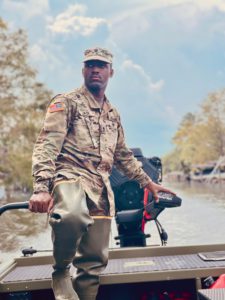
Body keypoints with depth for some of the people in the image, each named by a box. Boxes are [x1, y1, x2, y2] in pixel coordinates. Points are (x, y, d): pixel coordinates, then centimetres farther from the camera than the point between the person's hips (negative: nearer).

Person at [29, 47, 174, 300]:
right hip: (71, 177, -6)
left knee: (94, 262, 2)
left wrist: (148, 183, 30)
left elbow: (123, 156, 33)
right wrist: (41, 187, -23)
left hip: (101, 189, 6)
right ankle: (60, 272, -11)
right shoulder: (67, 102, 4)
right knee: (73, 217, -39)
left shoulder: (113, 114, 24)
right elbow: (47, 144, -9)